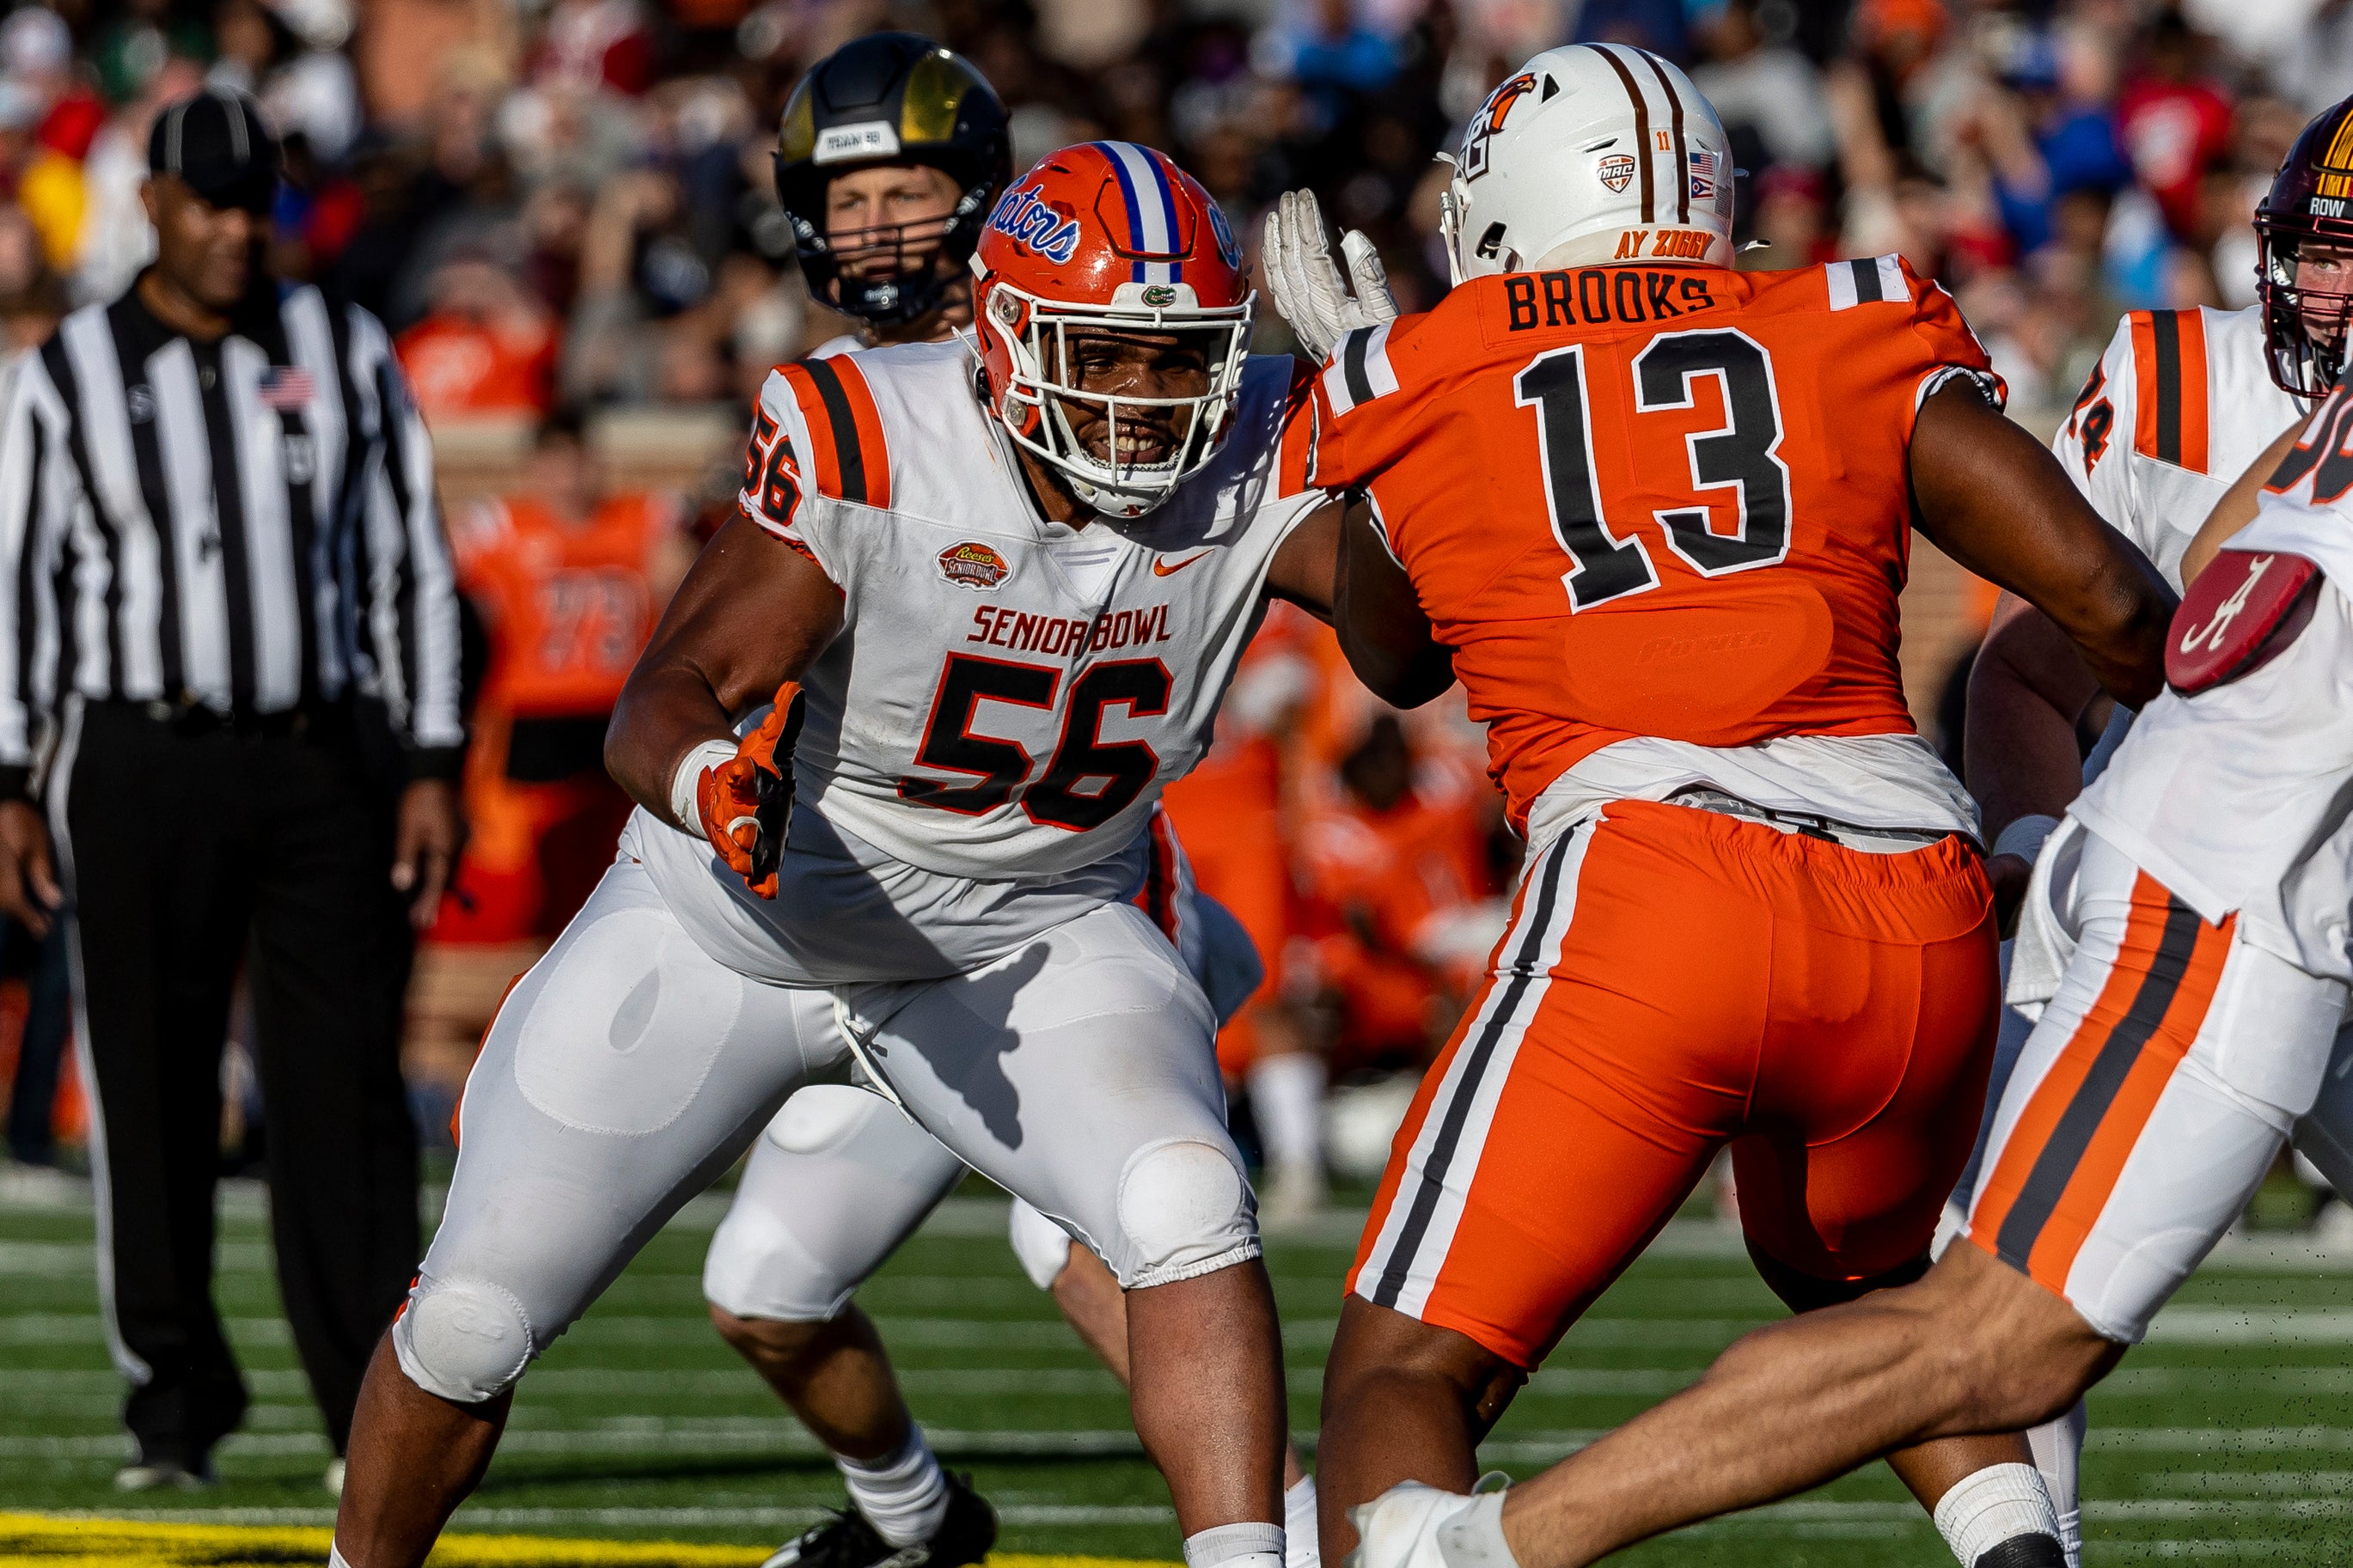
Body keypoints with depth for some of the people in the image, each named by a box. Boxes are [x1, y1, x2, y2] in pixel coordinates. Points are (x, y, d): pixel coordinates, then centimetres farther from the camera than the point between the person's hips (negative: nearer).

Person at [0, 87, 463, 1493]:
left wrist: (436, 767, 1)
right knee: (149, 1093, 2)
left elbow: (413, 565, 7)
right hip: (138, 767, 0)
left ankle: (380, 1413, -4)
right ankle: (175, 1391, 13)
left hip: (320, 759, 0)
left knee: (345, 1088, -4)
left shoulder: (345, 356, 7)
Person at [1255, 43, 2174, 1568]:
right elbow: (2108, 597, 10)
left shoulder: (1421, 385, 16)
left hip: (1653, 884, -3)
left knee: (1407, 1377, 2)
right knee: (1855, 1276, 33)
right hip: (1920, 922, 3)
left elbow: (1395, 658, 35)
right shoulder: (1855, 342, 18)